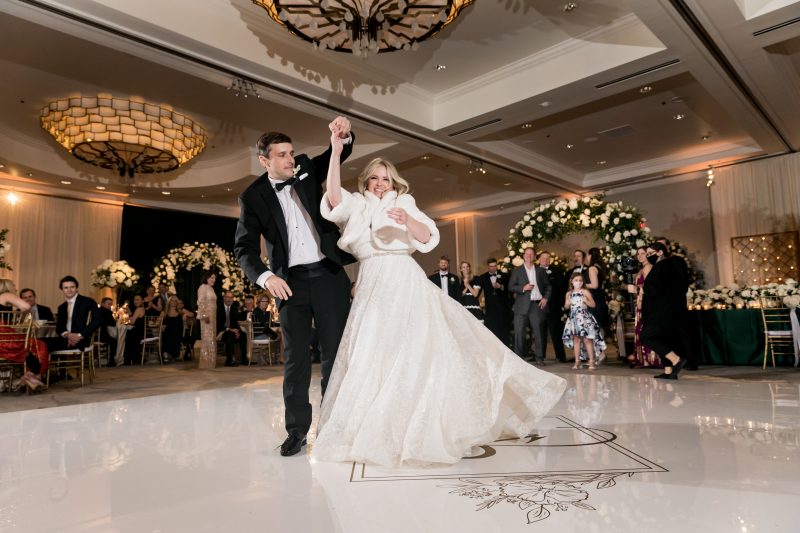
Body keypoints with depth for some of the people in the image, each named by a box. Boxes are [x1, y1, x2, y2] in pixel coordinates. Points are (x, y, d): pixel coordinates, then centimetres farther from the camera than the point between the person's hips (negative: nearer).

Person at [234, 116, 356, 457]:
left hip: (328, 275, 1)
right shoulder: (252, 197, 1)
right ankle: (297, 430, 15)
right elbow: (244, 248, -2)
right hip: (291, 282, -1)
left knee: (335, 352, 4)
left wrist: (344, 135, -12)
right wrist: (265, 277, -19)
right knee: (295, 358, 4)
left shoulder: (306, 170, 7)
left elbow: (339, 154, 12)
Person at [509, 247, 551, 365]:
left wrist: (546, 298, 2)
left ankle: (539, 357, 9)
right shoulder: (517, 271, 8)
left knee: (538, 332, 1)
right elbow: (511, 286, 2)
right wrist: (523, 288, -13)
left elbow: (548, 286, 17)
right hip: (522, 306, -1)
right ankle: (518, 357, 5)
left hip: (537, 305, 2)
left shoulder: (541, 271, 14)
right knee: (519, 332, -3)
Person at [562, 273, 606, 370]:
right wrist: (568, 303, -7)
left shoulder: (585, 292, -2)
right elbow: (566, 307, 14)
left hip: (584, 318, -4)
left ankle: (591, 361, 1)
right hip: (574, 319, 4)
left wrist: (586, 301, -21)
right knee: (576, 339, 7)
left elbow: (593, 304, -3)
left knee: (587, 340, -5)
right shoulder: (569, 294, 9)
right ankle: (577, 361, 14)